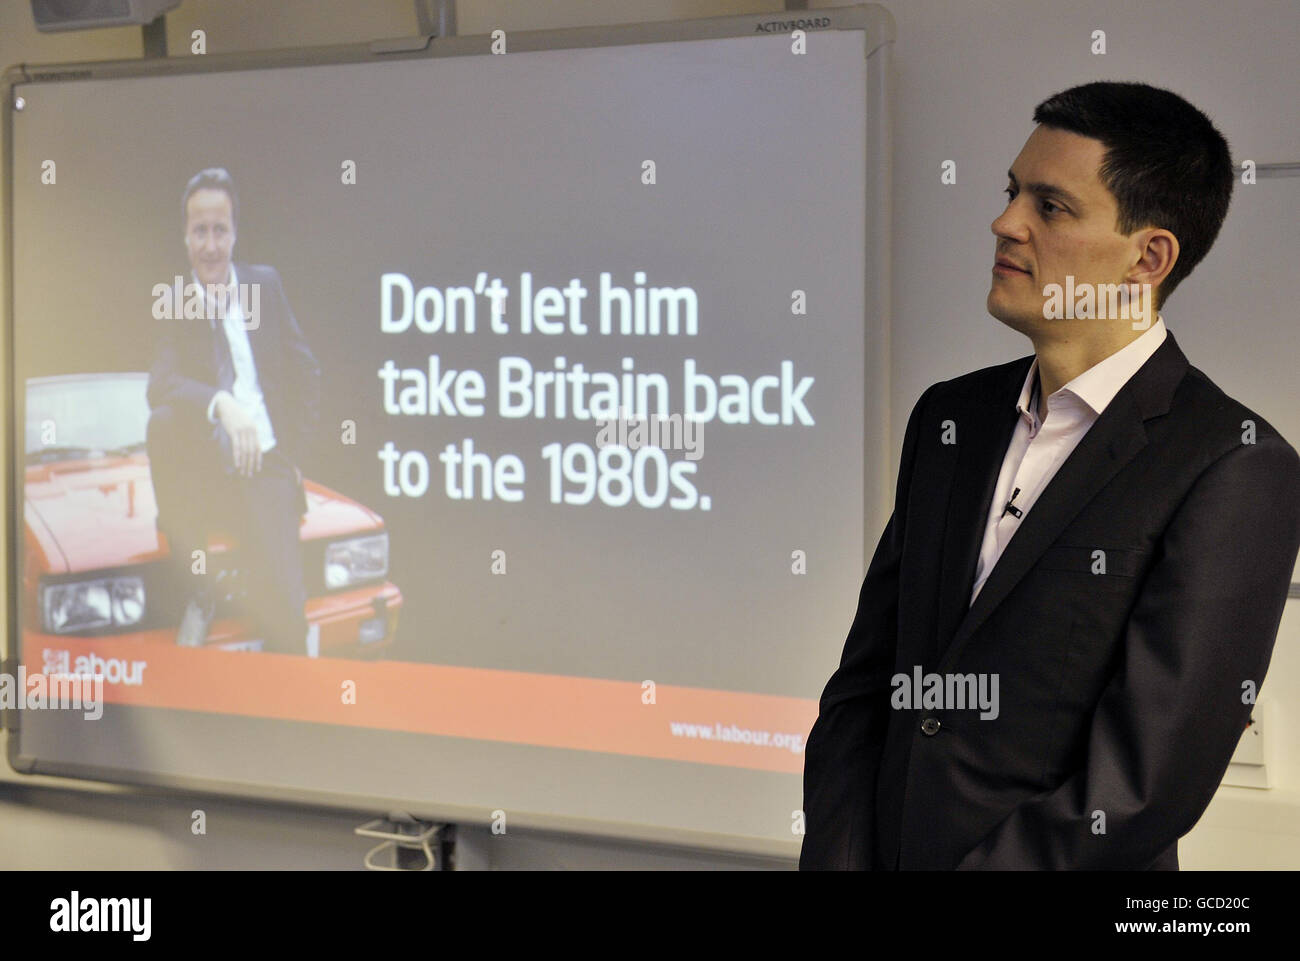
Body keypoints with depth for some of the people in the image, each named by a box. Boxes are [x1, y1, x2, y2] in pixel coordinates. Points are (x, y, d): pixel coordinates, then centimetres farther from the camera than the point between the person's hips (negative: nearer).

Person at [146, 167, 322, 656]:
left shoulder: (265, 284, 8)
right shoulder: (171, 306, 2)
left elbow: (307, 376, 13)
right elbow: (160, 385, -17)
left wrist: (291, 453, 2)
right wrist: (221, 404, -36)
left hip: (265, 469, 0)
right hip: (204, 472, 0)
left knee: (282, 610, -23)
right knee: (163, 420, -33)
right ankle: (197, 590, -17)